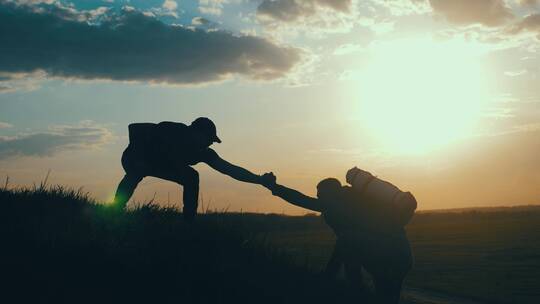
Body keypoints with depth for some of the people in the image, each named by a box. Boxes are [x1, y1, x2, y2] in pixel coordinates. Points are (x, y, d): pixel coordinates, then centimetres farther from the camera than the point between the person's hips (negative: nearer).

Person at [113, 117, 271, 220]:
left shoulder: (204, 153, -15)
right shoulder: (172, 131, -32)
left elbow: (230, 169, -17)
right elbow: (134, 128, -27)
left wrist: (260, 179, -24)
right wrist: (138, 155, -33)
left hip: (161, 164, 6)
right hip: (133, 158, -6)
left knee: (191, 177, -13)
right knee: (135, 173, -39)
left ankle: (189, 221, -10)